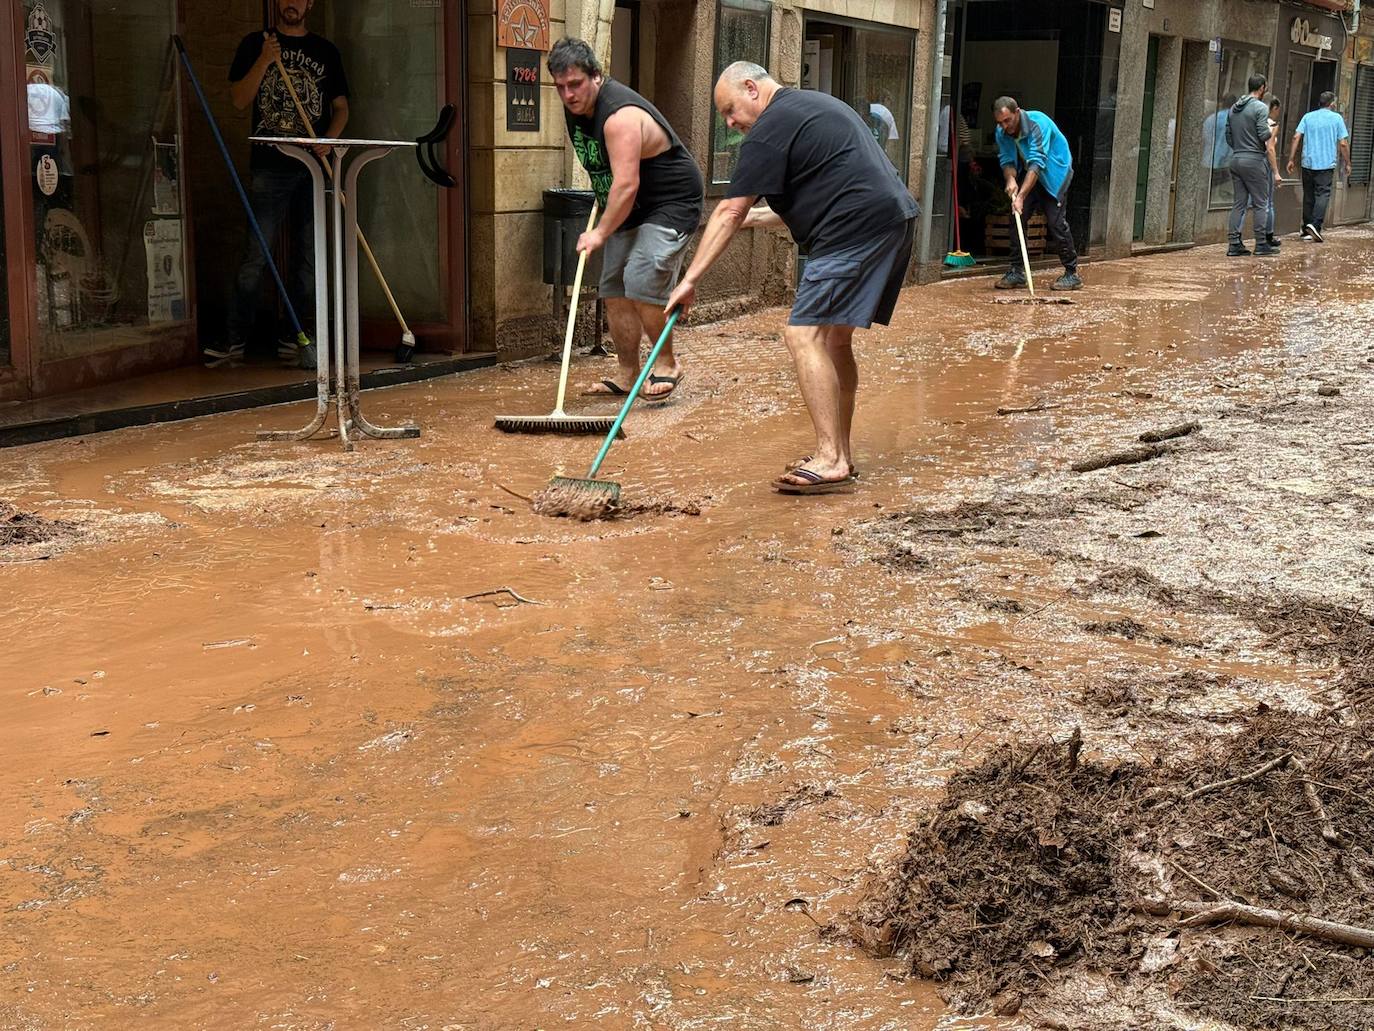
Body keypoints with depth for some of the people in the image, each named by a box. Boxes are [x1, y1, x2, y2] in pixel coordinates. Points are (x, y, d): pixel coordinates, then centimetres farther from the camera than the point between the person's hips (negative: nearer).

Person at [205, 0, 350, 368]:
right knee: (256, 256, -6)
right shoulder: (255, 45, 10)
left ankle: (295, 339, 10)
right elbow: (239, 99, 3)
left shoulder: (326, 51, 14)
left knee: (307, 256, 4)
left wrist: (328, 139, -6)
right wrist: (264, 61, -10)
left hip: (313, 168, 2)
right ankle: (236, 339, -2)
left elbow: (341, 106, 13)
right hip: (269, 167, -2)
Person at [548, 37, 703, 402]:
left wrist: (600, 233, -28)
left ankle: (667, 364, -5)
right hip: (628, 208, 10)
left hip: (672, 204, -10)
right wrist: (600, 198, 18)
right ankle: (628, 373, 11)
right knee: (614, 289, 4)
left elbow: (626, 185, -33)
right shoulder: (574, 107, 2)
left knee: (641, 282, -22)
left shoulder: (620, 116, -28)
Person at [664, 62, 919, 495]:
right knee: (834, 336, 15)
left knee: (804, 334, -13)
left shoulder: (770, 129, -6)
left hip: (857, 228, -10)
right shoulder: (817, 104, 25)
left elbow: (729, 213, -8)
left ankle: (830, 459, -18)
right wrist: (763, 216, 28)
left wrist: (690, 279, -6)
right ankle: (839, 453, 19)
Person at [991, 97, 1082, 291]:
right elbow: (1007, 160, -7)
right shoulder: (1001, 132, -10)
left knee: (1055, 221, -14)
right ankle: (1016, 272, 3)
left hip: (1054, 174, -6)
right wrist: (1010, 178, -32)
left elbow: (1036, 163, -37)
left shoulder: (1038, 123, -31)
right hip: (1028, 176, 6)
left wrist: (1021, 196, -45)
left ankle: (1072, 274, -6)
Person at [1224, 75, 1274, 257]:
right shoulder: (1260, 107, -9)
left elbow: (1228, 136, 14)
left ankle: (1234, 244, 4)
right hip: (1254, 160, -7)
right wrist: (1271, 132, 4)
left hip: (1236, 159, 7)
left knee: (1239, 203, 8)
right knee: (1260, 204, 1)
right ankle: (1260, 244, 3)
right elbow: (1264, 134, -16)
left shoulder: (1234, 108, 13)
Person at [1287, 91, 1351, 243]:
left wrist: (1291, 159, 1)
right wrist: (1347, 164, 7)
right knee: (1323, 195, -6)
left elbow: (1296, 137, -1)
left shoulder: (1308, 116, 8)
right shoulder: (1336, 118, 2)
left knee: (1308, 196, 10)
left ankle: (1307, 230, 14)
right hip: (1326, 164, -3)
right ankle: (1315, 225, -26)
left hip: (1308, 163, 3)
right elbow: (1343, 144, -2)